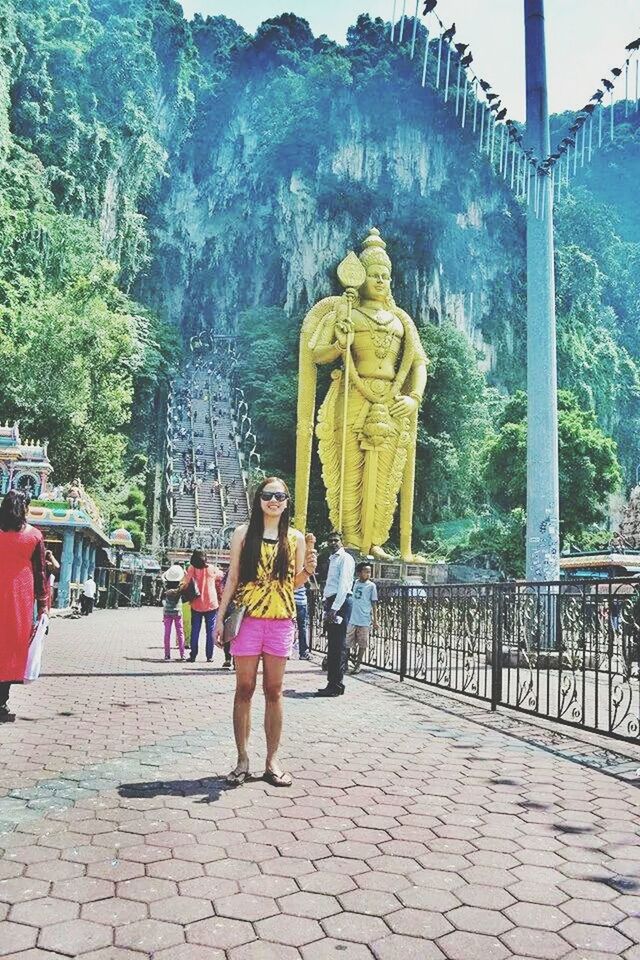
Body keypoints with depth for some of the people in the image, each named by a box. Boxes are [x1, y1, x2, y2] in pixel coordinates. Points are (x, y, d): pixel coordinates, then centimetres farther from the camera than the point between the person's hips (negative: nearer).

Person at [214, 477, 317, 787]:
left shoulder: (295, 538, 8)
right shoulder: (243, 533, 4)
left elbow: (295, 582, 12)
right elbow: (232, 578, 5)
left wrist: (308, 569, -9)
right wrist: (220, 617, 1)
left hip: (281, 621, 1)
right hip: (248, 619, -1)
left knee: (274, 691, 6)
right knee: (244, 689, 2)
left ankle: (272, 760, 14)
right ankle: (242, 760, 12)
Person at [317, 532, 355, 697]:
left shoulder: (345, 558, -6)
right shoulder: (332, 559, 21)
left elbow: (344, 585, -15)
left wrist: (335, 608, -21)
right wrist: (327, 605, 13)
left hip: (340, 603, -9)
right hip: (331, 603, 9)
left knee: (338, 645, -8)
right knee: (332, 645, 10)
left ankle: (336, 686, -6)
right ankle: (332, 683, 15)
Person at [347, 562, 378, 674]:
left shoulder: (371, 586, -4)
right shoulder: (355, 583, 6)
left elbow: (374, 603, -2)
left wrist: (375, 620, -5)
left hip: (364, 620, -3)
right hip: (352, 619, 3)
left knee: (362, 644, 4)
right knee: (349, 643, 7)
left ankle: (358, 664, 15)